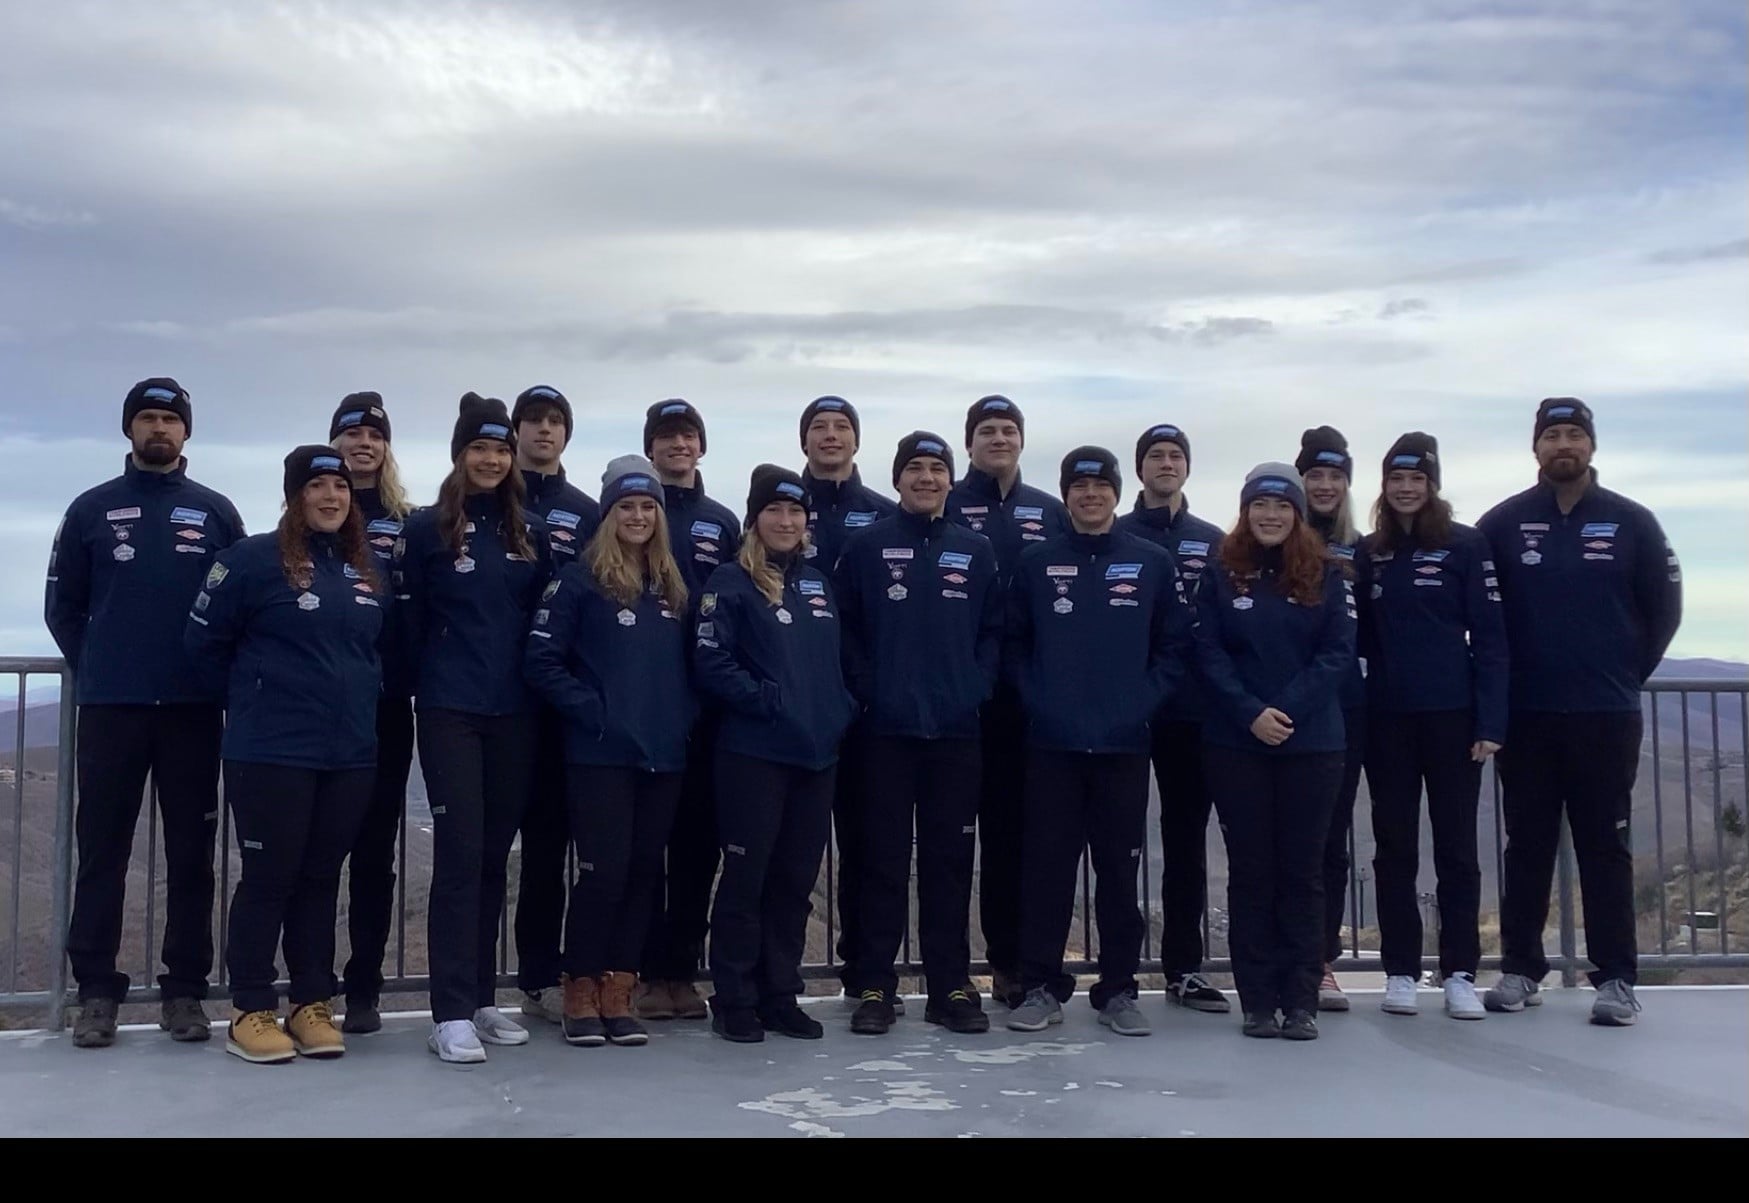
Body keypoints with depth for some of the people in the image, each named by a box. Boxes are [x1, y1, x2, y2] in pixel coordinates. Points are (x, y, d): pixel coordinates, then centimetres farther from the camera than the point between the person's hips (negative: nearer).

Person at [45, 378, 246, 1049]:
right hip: (110, 708, 0)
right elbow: (62, 605, 10)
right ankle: (97, 992, 9)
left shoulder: (216, 513, 7)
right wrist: (97, 668, 6)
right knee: (101, 850, 2)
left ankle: (184, 991, 11)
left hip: (194, 709, 0)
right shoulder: (92, 509, 7)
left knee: (191, 852, 3)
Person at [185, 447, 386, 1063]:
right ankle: (250, 1011, 11)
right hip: (271, 752, -5)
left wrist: (357, 699, 12)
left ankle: (312, 1004, 20)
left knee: (322, 877, 11)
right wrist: (256, 693, 3)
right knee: (267, 878, 0)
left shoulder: (370, 571, 11)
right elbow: (205, 642, -3)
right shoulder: (253, 558, -7)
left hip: (352, 753, 5)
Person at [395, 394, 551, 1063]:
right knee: (459, 853, -7)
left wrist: (531, 678, 8)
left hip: (515, 713, 4)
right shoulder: (427, 529, -2)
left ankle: (482, 998, 20)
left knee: (495, 855, 10)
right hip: (451, 712, -4)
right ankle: (451, 1013, -3)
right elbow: (411, 622, 1)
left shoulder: (532, 532, 9)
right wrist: (441, 678, 4)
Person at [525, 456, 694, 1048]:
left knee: (643, 873, 7)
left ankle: (618, 995, 16)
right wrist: (591, 712, -14)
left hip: (664, 756, 5)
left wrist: (684, 719, 4)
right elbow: (541, 662, -8)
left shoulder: (674, 588, 13)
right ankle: (580, 994, 11)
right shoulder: (579, 581, -3)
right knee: (603, 873, -4)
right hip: (600, 755, -5)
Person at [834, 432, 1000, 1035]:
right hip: (886, 727, -2)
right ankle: (874, 986, 10)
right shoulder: (865, 546, 2)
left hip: (957, 729, 2)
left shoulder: (976, 551, 9)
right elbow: (845, 626, 0)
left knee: (950, 859, 7)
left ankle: (950, 986, 15)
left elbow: (993, 630, 10)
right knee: (883, 859, 2)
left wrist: (976, 688, -2)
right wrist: (867, 690, -8)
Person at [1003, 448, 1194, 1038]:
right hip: (1051, 743, 0)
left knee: (1120, 869, 7)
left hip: (1124, 744, 0)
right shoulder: (1036, 562, 4)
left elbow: (1175, 645, 4)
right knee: (1046, 867, 3)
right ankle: (1040, 988, 13)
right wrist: (1037, 700, -5)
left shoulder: (1153, 563, 4)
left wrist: (1143, 701, -5)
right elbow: (1013, 643, 6)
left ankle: (1118, 990, 17)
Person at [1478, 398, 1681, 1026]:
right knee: (1527, 845, 8)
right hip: (1526, 715, 1)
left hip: (1606, 714, -1)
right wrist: (1502, 678, 5)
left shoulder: (1631, 522, 1)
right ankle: (1520, 968, 16)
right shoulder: (1502, 523, 1)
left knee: (1606, 846, 3)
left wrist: (1627, 673, 8)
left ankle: (1616, 979, 9)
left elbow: (1664, 606, 7)